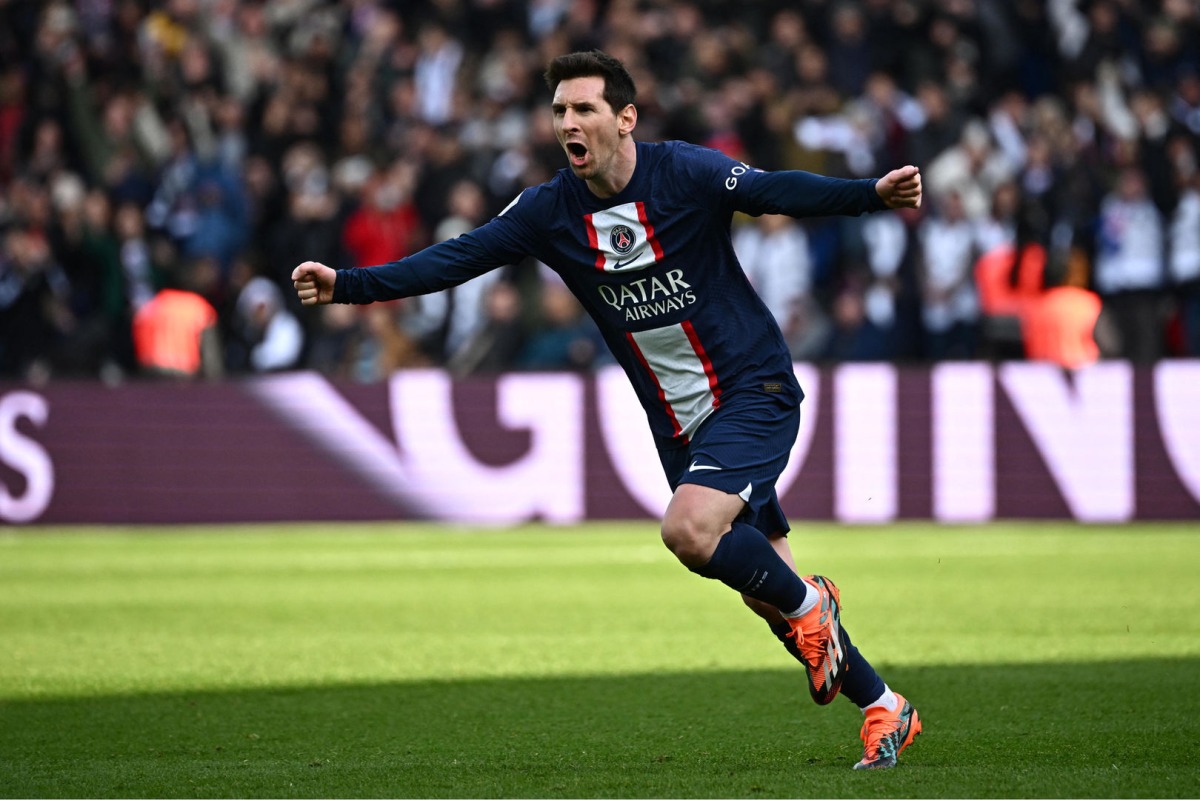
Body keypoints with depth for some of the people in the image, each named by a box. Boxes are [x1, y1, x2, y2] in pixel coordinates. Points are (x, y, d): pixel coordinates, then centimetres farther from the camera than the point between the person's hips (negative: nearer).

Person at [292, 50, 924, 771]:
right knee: (763, 587, 7)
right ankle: (883, 707, 23)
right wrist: (346, 285, -14)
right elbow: (457, 258, -4)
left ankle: (810, 604, 0)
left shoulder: (685, 173, -14)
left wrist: (872, 194, -39)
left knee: (689, 529, -27)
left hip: (754, 389, -6)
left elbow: (780, 192, -22)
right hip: (679, 424, 6)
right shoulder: (550, 211, -2)